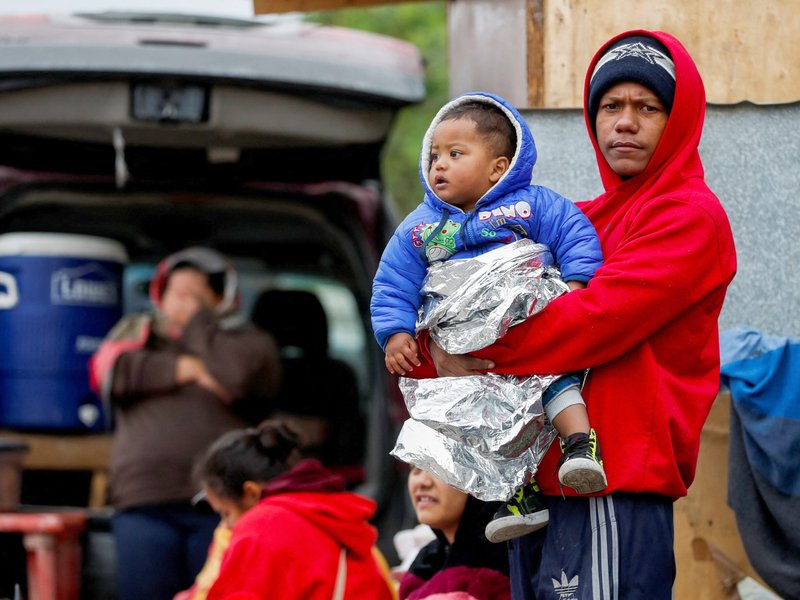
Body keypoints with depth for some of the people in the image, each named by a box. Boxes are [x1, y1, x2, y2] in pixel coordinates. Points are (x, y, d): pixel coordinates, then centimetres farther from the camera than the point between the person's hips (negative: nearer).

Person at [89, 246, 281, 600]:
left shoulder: (244, 340, 16)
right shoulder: (137, 332, 24)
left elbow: (244, 373, -9)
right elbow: (110, 371, 3)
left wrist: (198, 319, 5)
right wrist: (182, 369, -1)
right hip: (145, 501, 2)